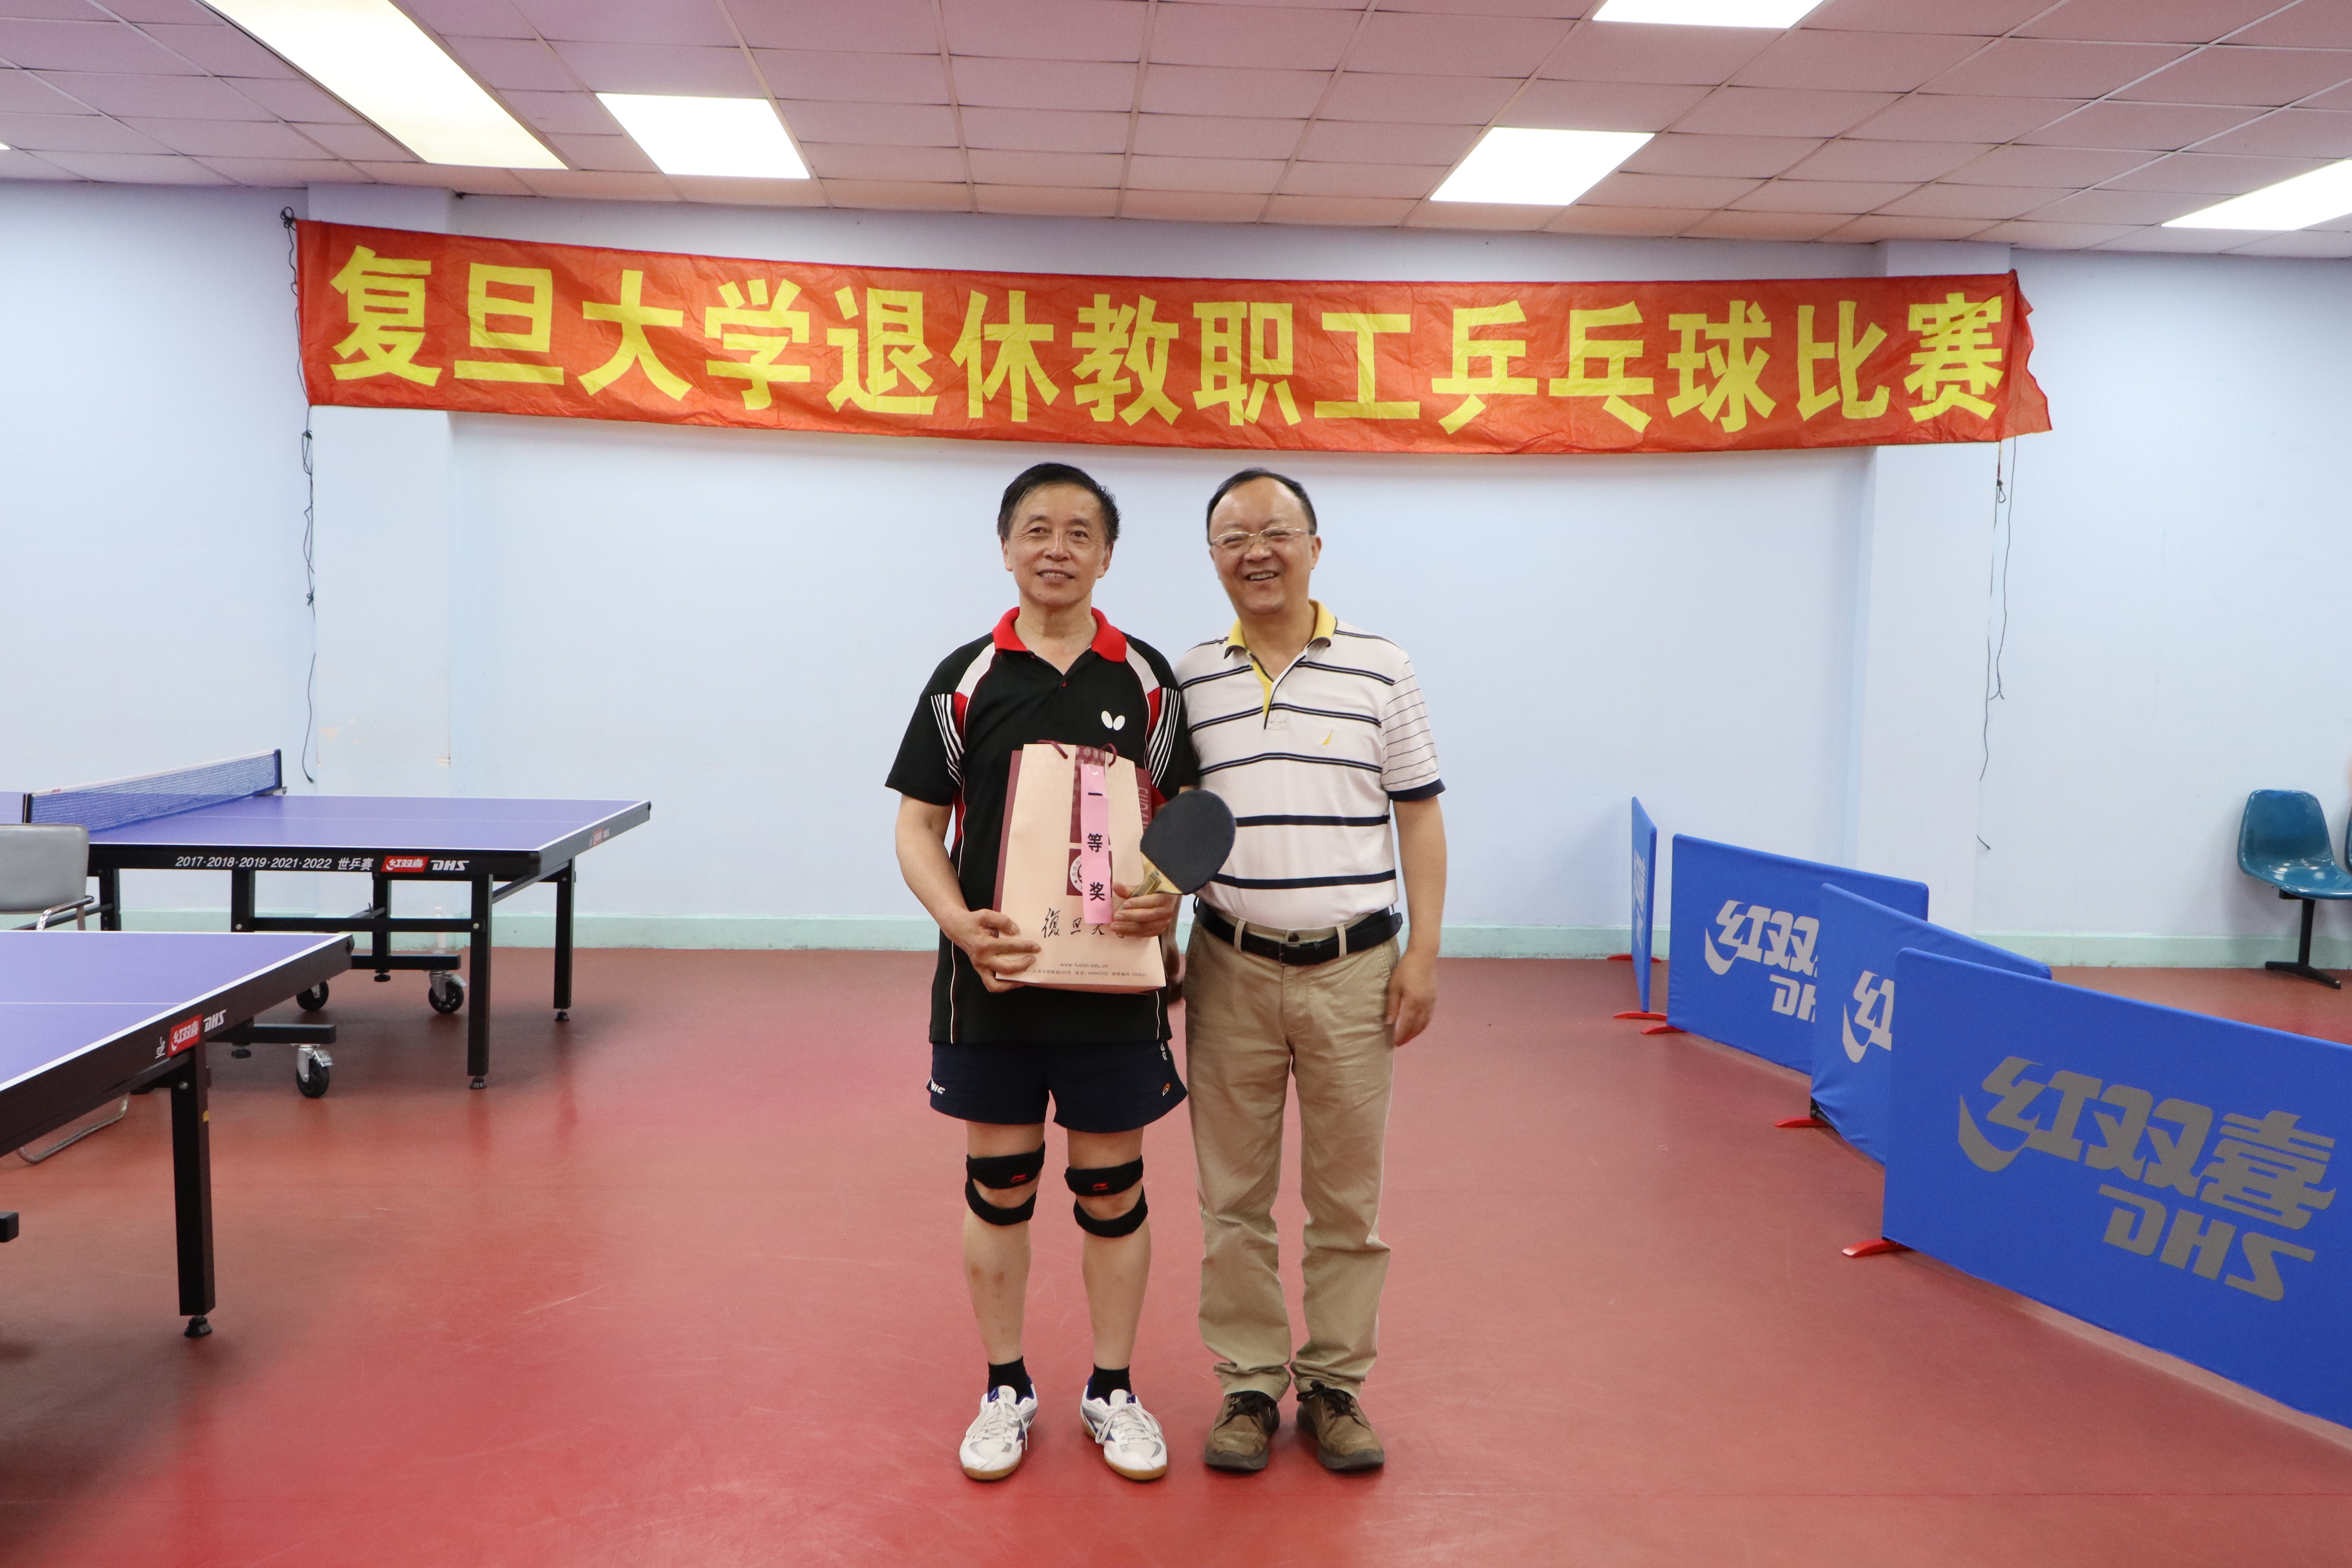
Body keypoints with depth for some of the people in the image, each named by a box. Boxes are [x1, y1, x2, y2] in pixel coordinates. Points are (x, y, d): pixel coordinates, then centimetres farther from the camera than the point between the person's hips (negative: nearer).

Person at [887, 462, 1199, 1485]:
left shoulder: (1145, 679, 2)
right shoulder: (965, 678, 0)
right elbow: (918, 827, 1)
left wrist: (1169, 894, -15)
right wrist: (960, 922, -16)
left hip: (1115, 983, 0)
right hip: (990, 981, 0)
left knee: (1113, 1188, 9)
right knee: (998, 1186, 10)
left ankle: (1113, 1390, 27)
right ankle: (1006, 1389, 28)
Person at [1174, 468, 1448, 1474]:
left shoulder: (1380, 668, 1)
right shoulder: (1187, 680, 4)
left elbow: (1419, 816, 3)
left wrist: (1424, 951, -2)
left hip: (1353, 970, -1)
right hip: (1231, 971, 1)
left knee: (1348, 1196, 9)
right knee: (1233, 1196, 9)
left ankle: (1336, 1384, 25)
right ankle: (1250, 1384, 24)